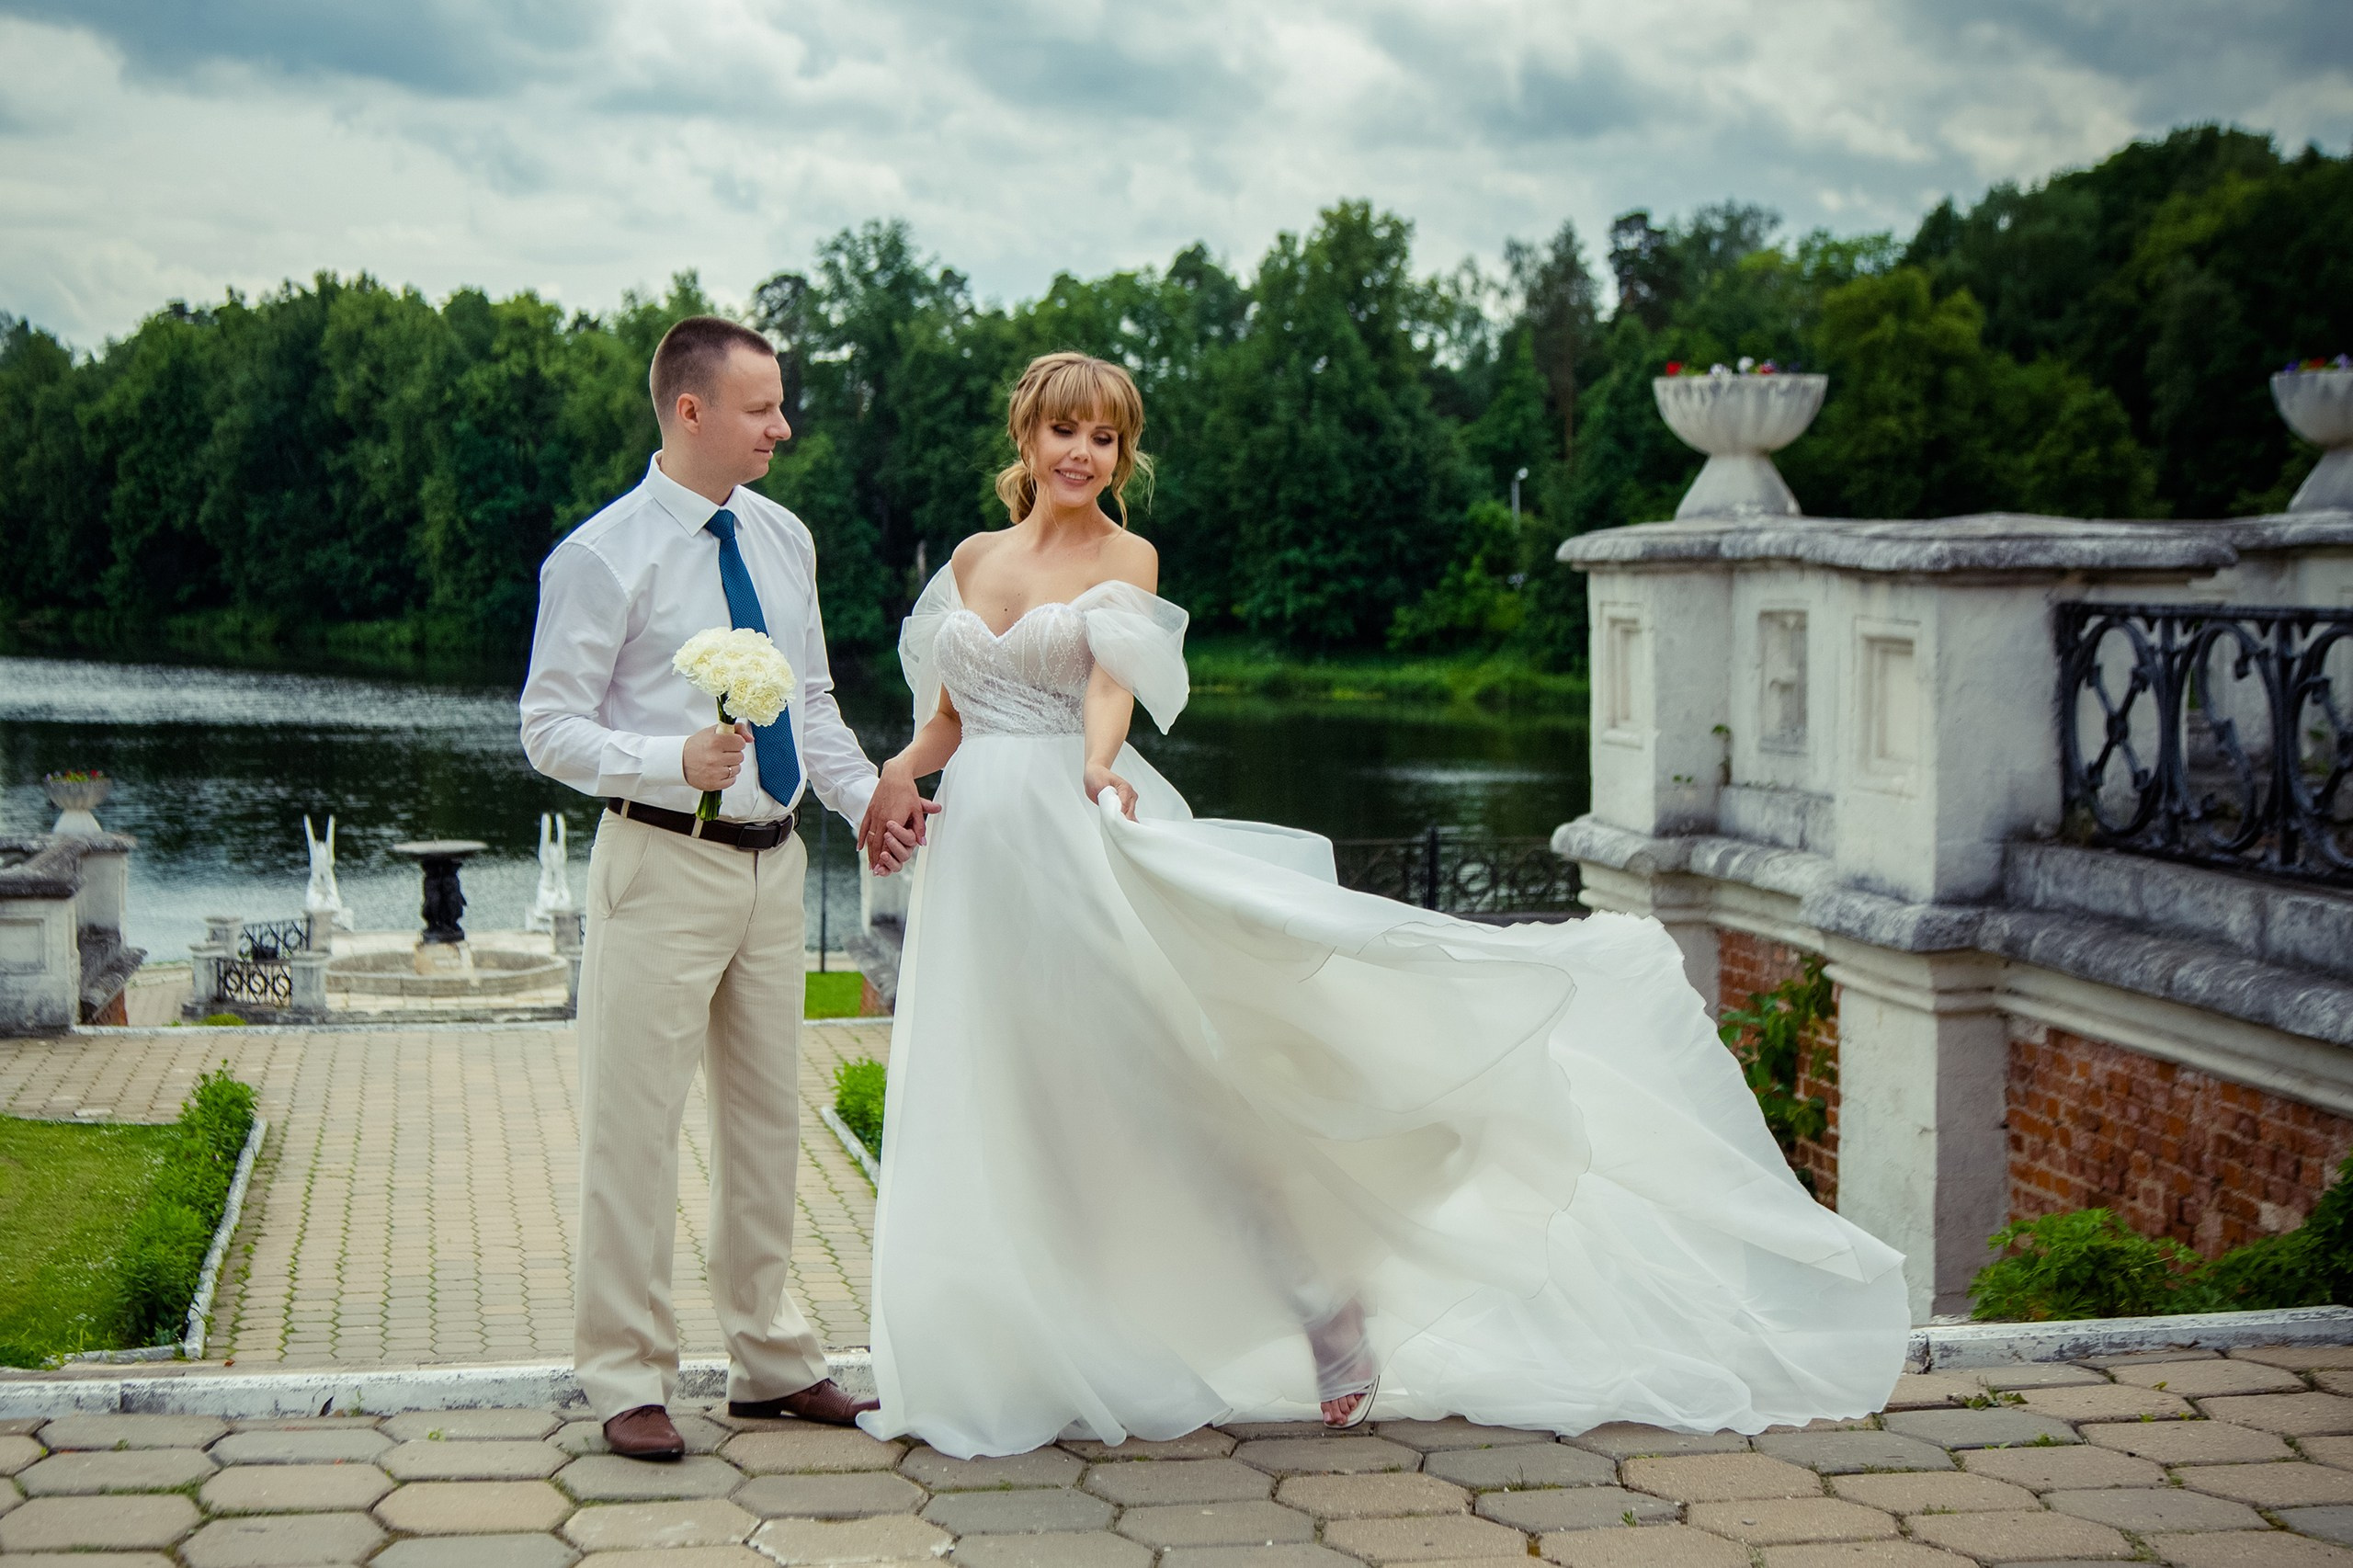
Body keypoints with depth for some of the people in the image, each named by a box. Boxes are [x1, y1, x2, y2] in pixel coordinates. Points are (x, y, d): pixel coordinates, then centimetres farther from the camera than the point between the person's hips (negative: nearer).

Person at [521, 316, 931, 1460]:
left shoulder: (783, 539, 10)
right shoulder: (603, 556, -10)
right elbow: (550, 731, -12)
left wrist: (864, 794, 3)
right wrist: (677, 759, -26)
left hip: (774, 860, 7)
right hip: (664, 861, -7)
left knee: (768, 1116, 14)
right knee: (636, 1122, -2)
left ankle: (770, 1359, 27)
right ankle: (627, 1379, 10)